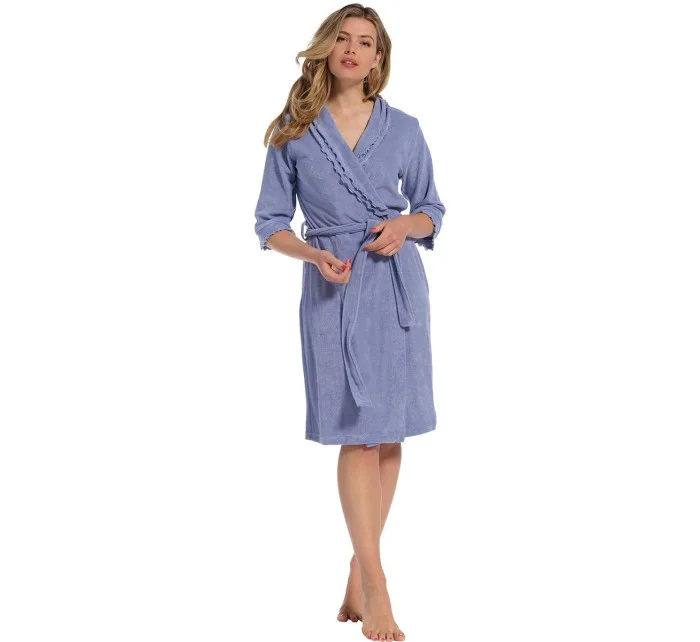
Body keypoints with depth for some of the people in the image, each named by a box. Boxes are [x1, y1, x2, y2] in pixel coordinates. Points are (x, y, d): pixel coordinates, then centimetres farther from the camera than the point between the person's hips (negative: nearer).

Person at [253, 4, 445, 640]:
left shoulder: (403, 129, 7)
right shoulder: (294, 131, 4)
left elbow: (432, 210, 15)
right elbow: (270, 222, 6)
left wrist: (405, 226, -7)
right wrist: (315, 254, -12)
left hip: (397, 284, 2)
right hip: (333, 288, -2)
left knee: (389, 432, 4)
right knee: (359, 433, -8)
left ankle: (359, 577, 16)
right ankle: (375, 586, -4)